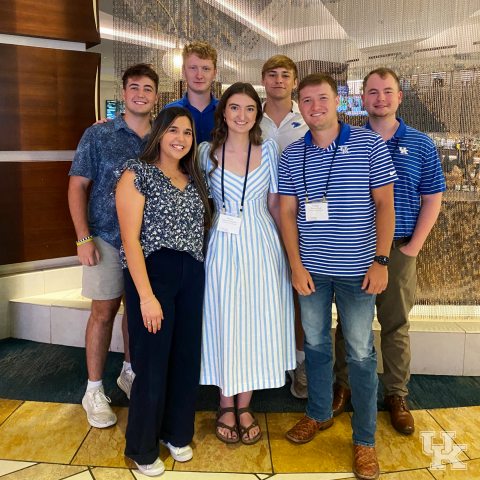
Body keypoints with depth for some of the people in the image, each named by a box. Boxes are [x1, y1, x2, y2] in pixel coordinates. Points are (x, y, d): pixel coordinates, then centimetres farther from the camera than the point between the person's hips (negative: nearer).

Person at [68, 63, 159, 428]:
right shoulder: (98, 135, -2)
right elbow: (78, 185, -2)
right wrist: (84, 237, -10)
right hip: (107, 238, -3)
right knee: (104, 311, 3)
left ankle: (130, 372, 34)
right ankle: (94, 390, 18)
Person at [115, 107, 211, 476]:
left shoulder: (194, 179, 13)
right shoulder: (137, 173, -5)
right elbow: (130, 238, -11)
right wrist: (146, 295, -16)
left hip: (192, 276, 6)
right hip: (151, 274, -5)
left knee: (186, 357, 12)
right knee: (152, 362, 2)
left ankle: (177, 433, 35)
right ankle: (143, 448, 26)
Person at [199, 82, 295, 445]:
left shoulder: (268, 150, 4)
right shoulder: (208, 152, 3)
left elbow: (275, 203, 6)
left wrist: (290, 248, 4)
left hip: (262, 246, 1)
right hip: (223, 248, 0)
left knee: (257, 324, 6)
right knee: (224, 324, 6)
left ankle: (244, 406, 25)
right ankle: (226, 405, 27)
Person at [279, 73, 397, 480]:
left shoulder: (370, 145, -3)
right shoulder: (292, 155, 4)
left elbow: (384, 205, -4)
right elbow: (287, 212, 4)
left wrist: (380, 260, -10)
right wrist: (296, 264, -3)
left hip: (357, 269, -3)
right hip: (310, 269, 3)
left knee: (361, 353, 5)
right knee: (315, 343, 16)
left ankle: (365, 440, 22)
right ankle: (319, 414, 38)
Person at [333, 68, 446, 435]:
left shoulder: (421, 145, 4)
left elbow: (432, 200, 4)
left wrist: (414, 245, -4)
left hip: (399, 249, 0)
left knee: (396, 325, 10)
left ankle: (397, 395, 25)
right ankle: (344, 386, 27)